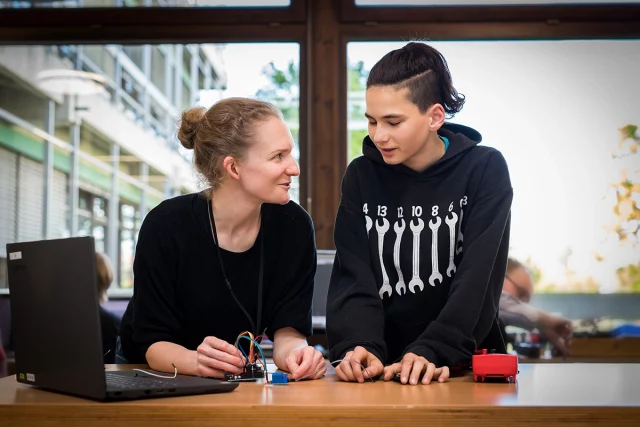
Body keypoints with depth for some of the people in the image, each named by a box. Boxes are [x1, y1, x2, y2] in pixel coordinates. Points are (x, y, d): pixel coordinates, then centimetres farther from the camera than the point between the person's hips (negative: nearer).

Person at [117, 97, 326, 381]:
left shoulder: (294, 227, -12)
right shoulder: (166, 226, -20)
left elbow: (287, 327, -12)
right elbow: (153, 342, -18)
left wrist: (293, 352, -35)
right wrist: (197, 362, -39)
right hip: (154, 379, -1)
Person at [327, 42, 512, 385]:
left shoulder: (485, 170, -3)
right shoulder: (361, 176, 4)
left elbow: (477, 281, -12)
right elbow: (353, 280, -3)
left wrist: (431, 353, -25)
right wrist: (358, 346, -22)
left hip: (464, 366, -2)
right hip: (383, 368, 3)